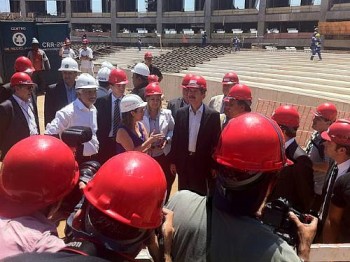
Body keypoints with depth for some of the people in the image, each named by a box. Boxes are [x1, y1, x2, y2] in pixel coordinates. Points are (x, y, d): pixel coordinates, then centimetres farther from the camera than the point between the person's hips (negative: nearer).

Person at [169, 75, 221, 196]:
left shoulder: (213, 115, -10)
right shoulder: (181, 113, -1)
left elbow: (216, 142, -7)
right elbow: (175, 138, 4)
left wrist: (214, 165, -6)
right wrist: (173, 161, 4)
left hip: (203, 162, -3)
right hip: (184, 161, 3)